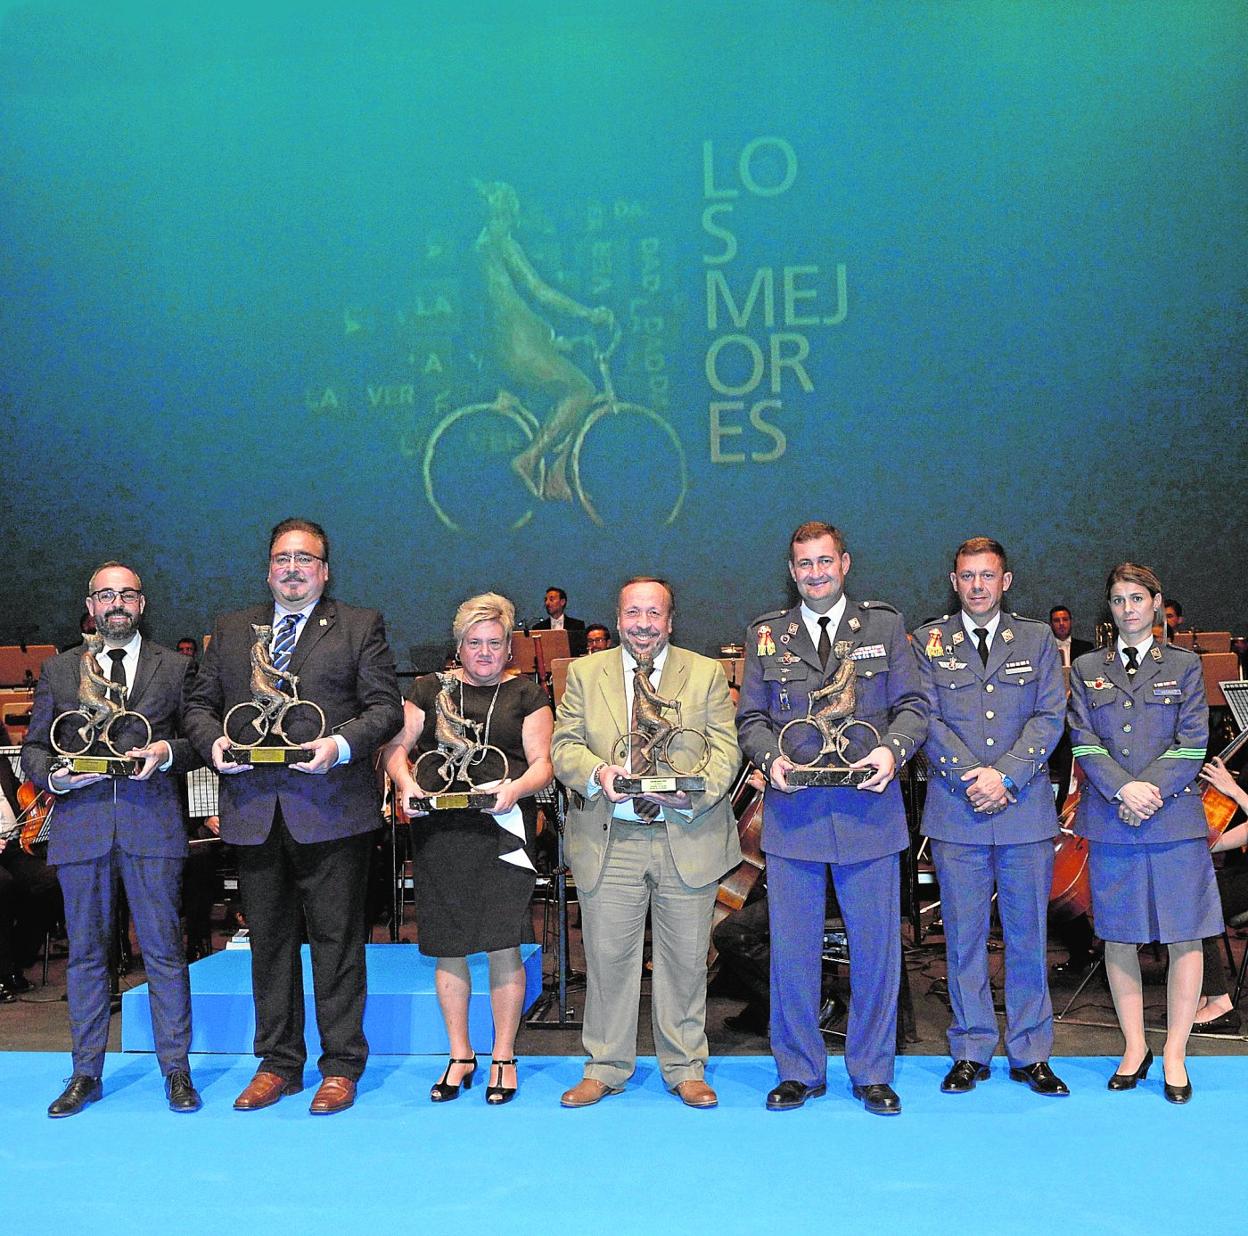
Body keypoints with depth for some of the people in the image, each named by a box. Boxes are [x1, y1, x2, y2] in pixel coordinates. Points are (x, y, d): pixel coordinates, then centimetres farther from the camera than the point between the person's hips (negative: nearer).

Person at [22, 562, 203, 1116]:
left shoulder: (174, 667, 10)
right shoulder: (58, 670, 13)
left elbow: (199, 739, 9)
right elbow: (32, 748, 13)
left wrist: (167, 752, -11)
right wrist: (54, 775, -7)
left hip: (152, 823, -1)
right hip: (80, 825, 2)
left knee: (163, 950, 0)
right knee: (85, 952, 7)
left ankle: (177, 1070, 10)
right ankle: (85, 1074, 18)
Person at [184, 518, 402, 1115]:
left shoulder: (360, 626, 5)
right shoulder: (230, 630, 16)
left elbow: (386, 707, -2)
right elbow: (201, 703, 16)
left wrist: (342, 743, -18)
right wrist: (212, 741, -5)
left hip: (331, 810, -4)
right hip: (254, 809, 4)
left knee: (336, 938, 1)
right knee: (269, 940, 11)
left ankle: (341, 1065, 12)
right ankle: (278, 1063, 23)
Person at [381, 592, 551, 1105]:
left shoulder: (526, 695, 10)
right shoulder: (430, 689, 13)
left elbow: (542, 764, 4)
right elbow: (396, 746, 10)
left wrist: (515, 788, -16)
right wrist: (406, 782, -11)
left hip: (503, 831, -2)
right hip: (439, 833, 2)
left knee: (503, 946, -3)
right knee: (447, 948, 6)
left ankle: (503, 1058, 12)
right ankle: (460, 1056, 20)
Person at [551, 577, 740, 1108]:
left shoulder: (707, 674, 7)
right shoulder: (585, 673, 8)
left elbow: (725, 749, 0)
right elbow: (564, 744, 4)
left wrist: (694, 791, -18)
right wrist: (597, 773, -17)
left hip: (688, 840, 0)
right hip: (609, 841, 0)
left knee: (685, 960, 8)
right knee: (608, 958, 6)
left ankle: (685, 1069, 22)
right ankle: (605, 1068, 21)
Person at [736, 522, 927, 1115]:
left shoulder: (884, 626, 8)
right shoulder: (766, 634, 10)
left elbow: (912, 705, 5)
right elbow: (751, 717, 9)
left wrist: (893, 749, -15)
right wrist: (771, 757, -11)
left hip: (868, 808, -1)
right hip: (793, 811, 1)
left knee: (875, 945, 5)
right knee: (792, 948, 6)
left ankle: (872, 1072, 20)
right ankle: (799, 1071, 21)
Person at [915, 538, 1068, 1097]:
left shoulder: (1037, 638, 9)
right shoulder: (929, 641, 7)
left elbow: (1050, 717, 0)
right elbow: (927, 718, -1)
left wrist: (1005, 775, -12)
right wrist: (971, 777, -13)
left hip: (1026, 810, 1)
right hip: (956, 813, 0)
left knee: (1027, 935, 5)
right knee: (964, 936, 4)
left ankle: (1030, 1054, 17)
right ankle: (971, 1052, 15)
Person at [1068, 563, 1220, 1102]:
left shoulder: (1184, 665, 7)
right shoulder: (1086, 669, 10)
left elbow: (1192, 741, 0)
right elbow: (1083, 740, 1)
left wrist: (1152, 790, -13)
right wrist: (1124, 788, -14)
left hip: (1174, 818, -1)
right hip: (1109, 820, 1)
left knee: (1185, 936, -1)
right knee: (1118, 936, 6)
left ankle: (1174, 1055, 9)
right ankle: (1135, 1047, 18)